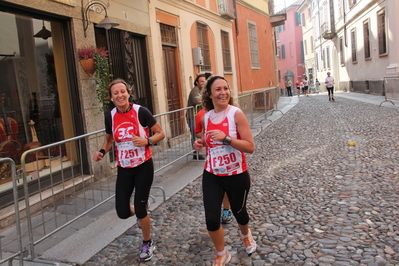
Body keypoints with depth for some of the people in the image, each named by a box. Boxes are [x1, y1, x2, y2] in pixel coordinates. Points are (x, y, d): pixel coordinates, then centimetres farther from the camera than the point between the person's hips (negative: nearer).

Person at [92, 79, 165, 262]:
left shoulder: (141, 112, -14)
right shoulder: (110, 116, -2)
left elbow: (161, 133, -7)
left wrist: (147, 141, -25)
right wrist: (102, 152, -6)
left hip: (143, 167, -3)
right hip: (123, 169, 4)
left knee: (140, 208, -1)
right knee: (122, 213, 1)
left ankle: (147, 243, 27)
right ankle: (140, 213, 40)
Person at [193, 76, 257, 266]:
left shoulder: (236, 114, -15)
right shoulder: (205, 117, -1)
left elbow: (250, 147, -18)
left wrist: (226, 138, -29)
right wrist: (200, 145, -5)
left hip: (236, 175, -2)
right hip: (212, 175, 3)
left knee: (239, 212, 19)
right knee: (211, 219, -4)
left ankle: (246, 236, 56)